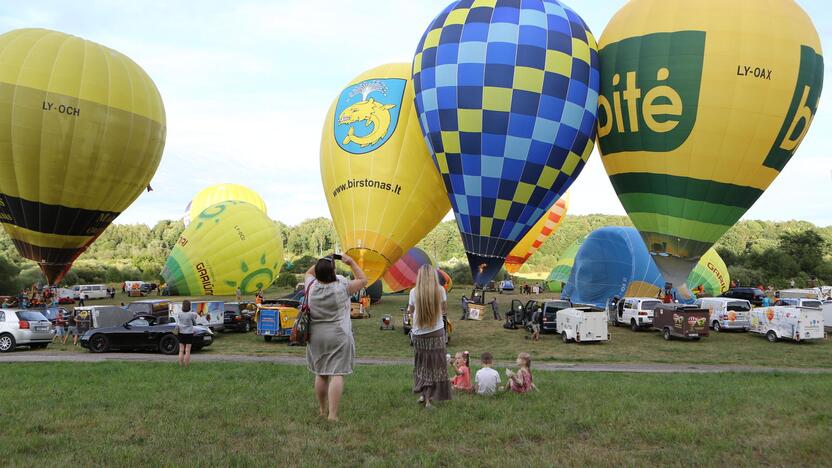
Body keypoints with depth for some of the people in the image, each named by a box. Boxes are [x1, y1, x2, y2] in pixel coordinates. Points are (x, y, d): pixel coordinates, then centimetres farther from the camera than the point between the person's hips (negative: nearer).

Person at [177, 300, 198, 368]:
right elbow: (194, 324, 1)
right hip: (189, 334, -3)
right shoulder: (191, 314, -11)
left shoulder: (179, 314, -4)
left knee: (181, 351, 8)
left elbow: (177, 324, 1)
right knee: (187, 351, 2)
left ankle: (181, 366, 10)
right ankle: (187, 366, 4)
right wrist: (194, 319, 19)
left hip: (181, 334, 3)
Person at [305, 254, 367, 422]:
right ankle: (332, 414, -11)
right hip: (339, 337, -4)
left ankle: (322, 410, 28)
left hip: (315, 336, 5)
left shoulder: (312, 286, -4)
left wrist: (322, 263, 10)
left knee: (320, 374, 15)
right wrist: (351, 262, 5)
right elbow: (363, 280, 2)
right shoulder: (342, 287, -13)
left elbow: (308, 273, 20)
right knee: (337, 374, -5)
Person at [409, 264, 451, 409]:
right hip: (437, 333, -1)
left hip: (419, 334, 1)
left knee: (422, 365, 15)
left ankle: (424, 395, 19)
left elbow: (410, 310, 7)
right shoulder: (440, 290, -8)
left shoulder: (414, 292, -8)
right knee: (435, 365, 7)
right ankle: (429, 397, 4)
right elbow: (443, 309, 5)